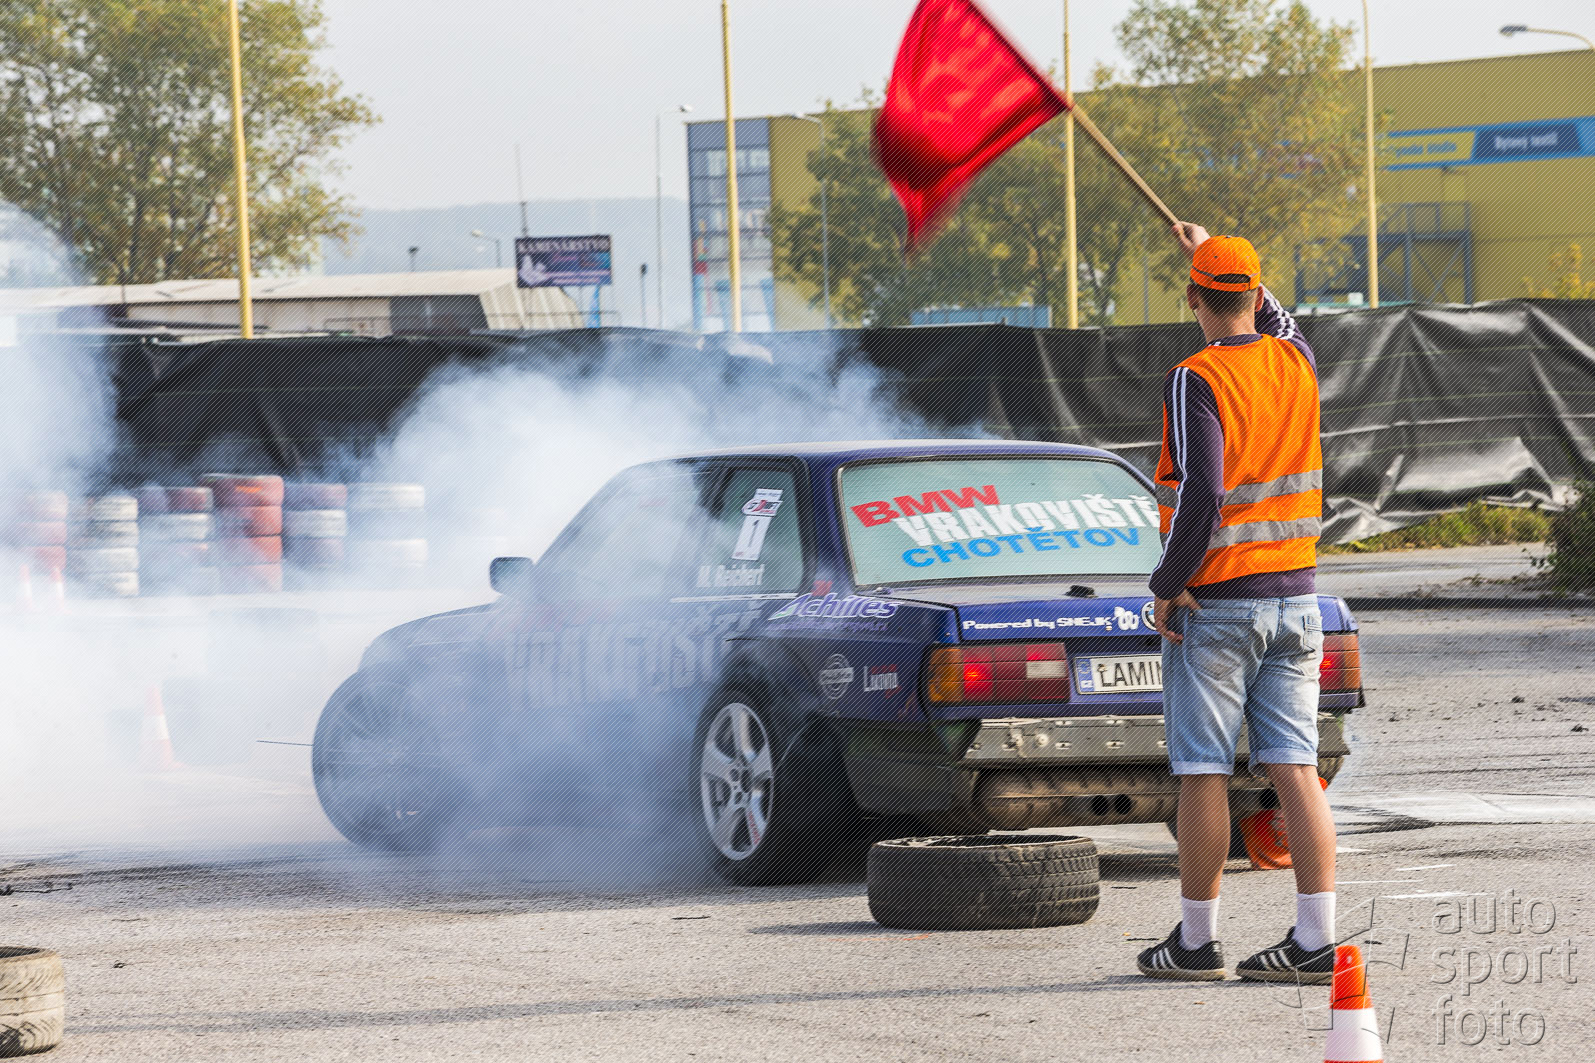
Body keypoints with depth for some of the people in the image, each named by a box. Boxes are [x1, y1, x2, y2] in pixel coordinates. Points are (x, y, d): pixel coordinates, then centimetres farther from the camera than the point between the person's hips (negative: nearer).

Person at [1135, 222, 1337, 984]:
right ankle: (1316, 941, -3)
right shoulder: (1296, 364, 6)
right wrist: (1212, 252, 40)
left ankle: (1196, 941, 8)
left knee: (1203, 775, 2)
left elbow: (1201, 494, -21)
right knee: (1295, 771, 2)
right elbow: (1279, 321, 32)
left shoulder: (1196, 381, -13)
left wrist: (1167, 587, -11)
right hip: (1295, 599, 6)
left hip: (1214, 606, -6)